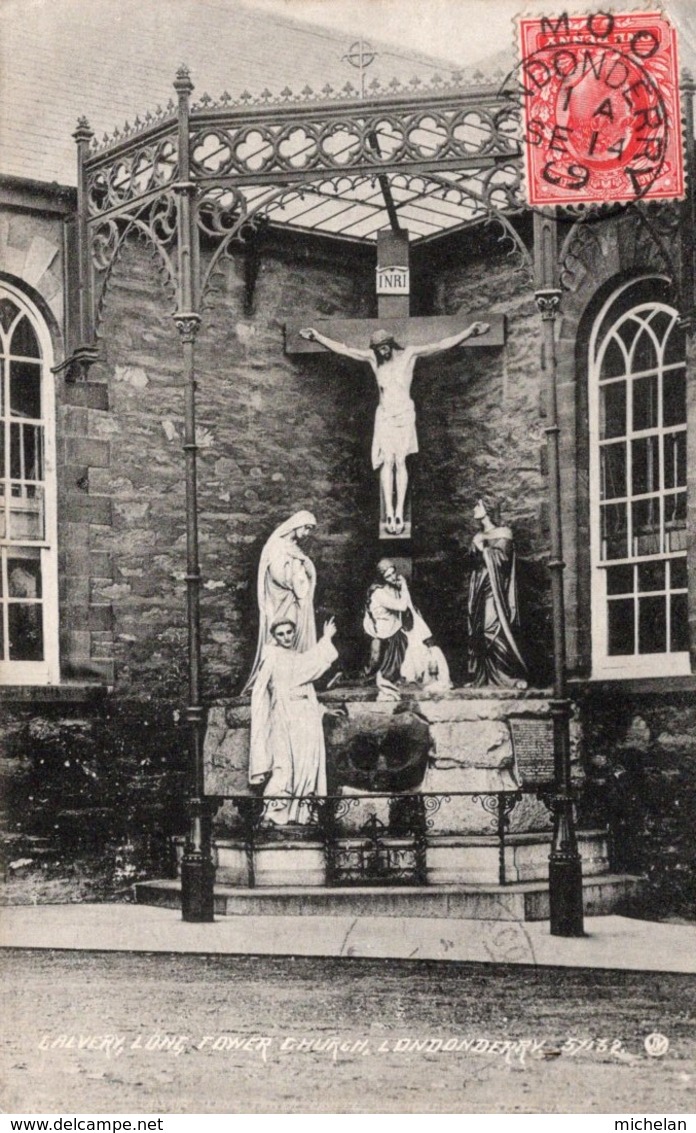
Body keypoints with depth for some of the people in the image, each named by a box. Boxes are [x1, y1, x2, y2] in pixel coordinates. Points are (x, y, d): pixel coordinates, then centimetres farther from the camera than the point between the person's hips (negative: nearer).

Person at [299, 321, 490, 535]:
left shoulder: (409, 354, -2)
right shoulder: (373, 358, 3)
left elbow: (441, 345, -8)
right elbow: (343, 349, 4)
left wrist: (469, 332, -17)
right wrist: (318, 337, 0)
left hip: (404, 415, -1)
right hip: (384, 415, 1)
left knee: (400, 461, -7)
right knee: (387, 461, -8)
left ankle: (399, 512, -9)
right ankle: (389, 513, -14)